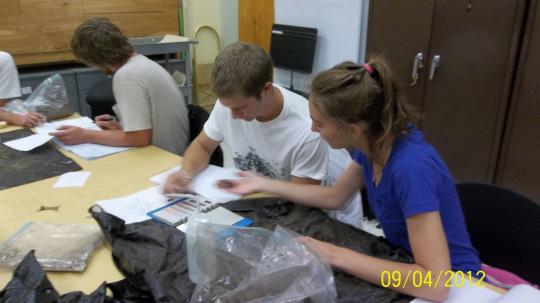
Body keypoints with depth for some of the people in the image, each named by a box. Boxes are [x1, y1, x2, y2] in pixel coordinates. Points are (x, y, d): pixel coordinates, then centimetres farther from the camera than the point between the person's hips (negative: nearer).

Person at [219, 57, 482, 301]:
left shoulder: (411, 167, -33)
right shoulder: (373, 143, -10)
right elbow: (334, 196, 6)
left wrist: (335, 256, -31)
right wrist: (263, 184, 6)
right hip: (406, 261, 6)